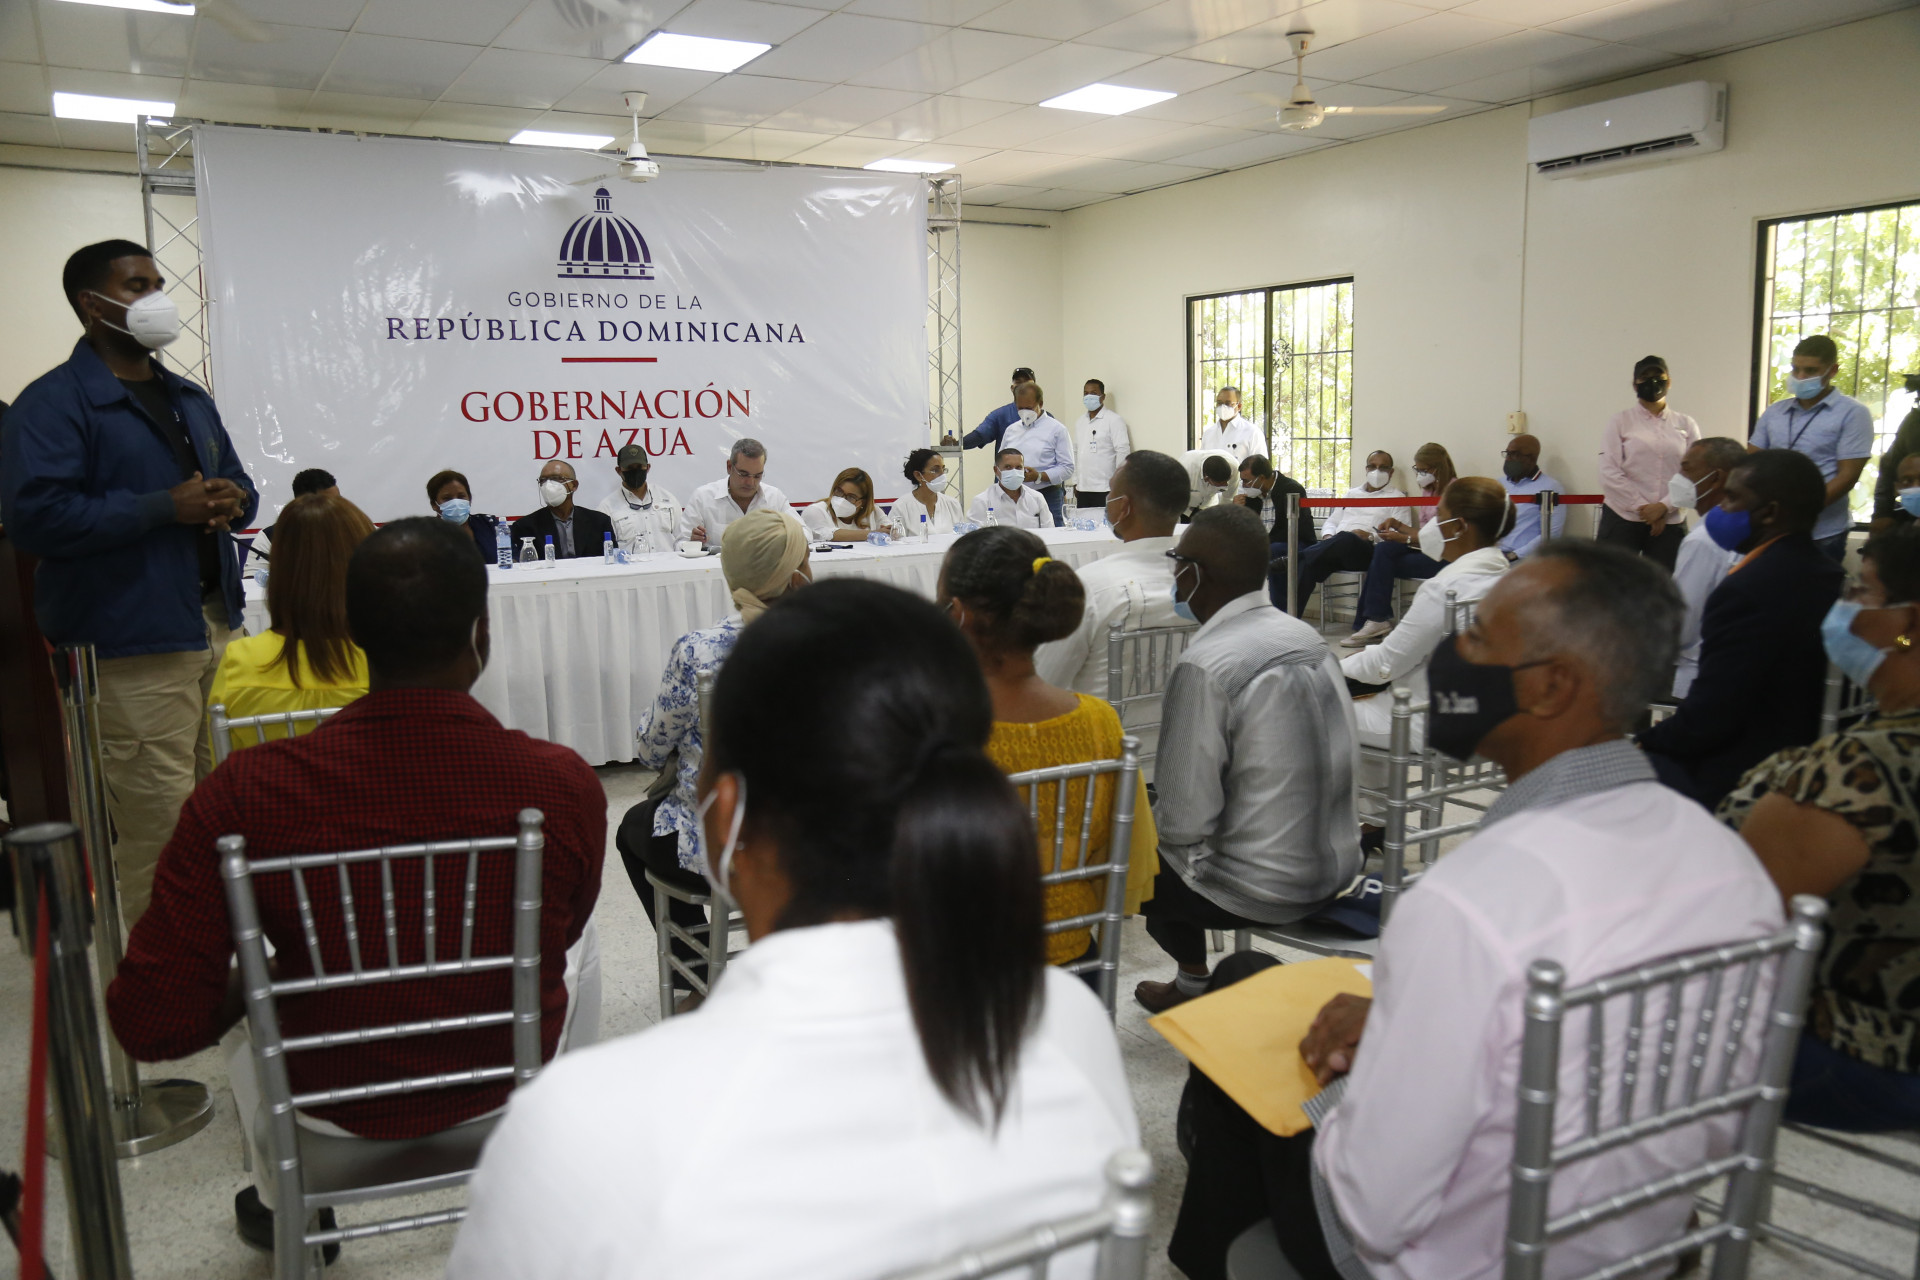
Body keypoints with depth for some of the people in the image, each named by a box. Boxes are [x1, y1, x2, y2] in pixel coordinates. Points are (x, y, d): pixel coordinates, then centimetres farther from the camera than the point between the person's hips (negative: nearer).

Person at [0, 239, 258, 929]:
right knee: (159, 827, -7)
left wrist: (232, 501, 2)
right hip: (133, 645, -8)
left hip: (217, 625, 8)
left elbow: (237, 484, 27)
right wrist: (166, 508, -17)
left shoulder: (189, 399, 20)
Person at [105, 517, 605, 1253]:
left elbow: (151, 1022, -20)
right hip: (511, 1091, 0)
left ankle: (283, 1209, 52)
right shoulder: (565, 785, -24)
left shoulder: (243, 793, -26)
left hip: (334, 1111, 1)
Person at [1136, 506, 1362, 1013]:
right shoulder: (1307, 638, 2)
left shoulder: (1203, 666, -22)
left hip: (1264, 890, -8)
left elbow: (1186, 818, -21)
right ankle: (1191, 985, 36)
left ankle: (1195, 983, 30)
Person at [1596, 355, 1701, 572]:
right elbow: (1609, 473, -4)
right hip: (1623, 520, -2)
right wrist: (1643, 508, -9)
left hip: (1670, 522, 2)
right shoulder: (1620, 422, 5)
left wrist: (1664, 507, -12)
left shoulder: (1686, 425, 10)